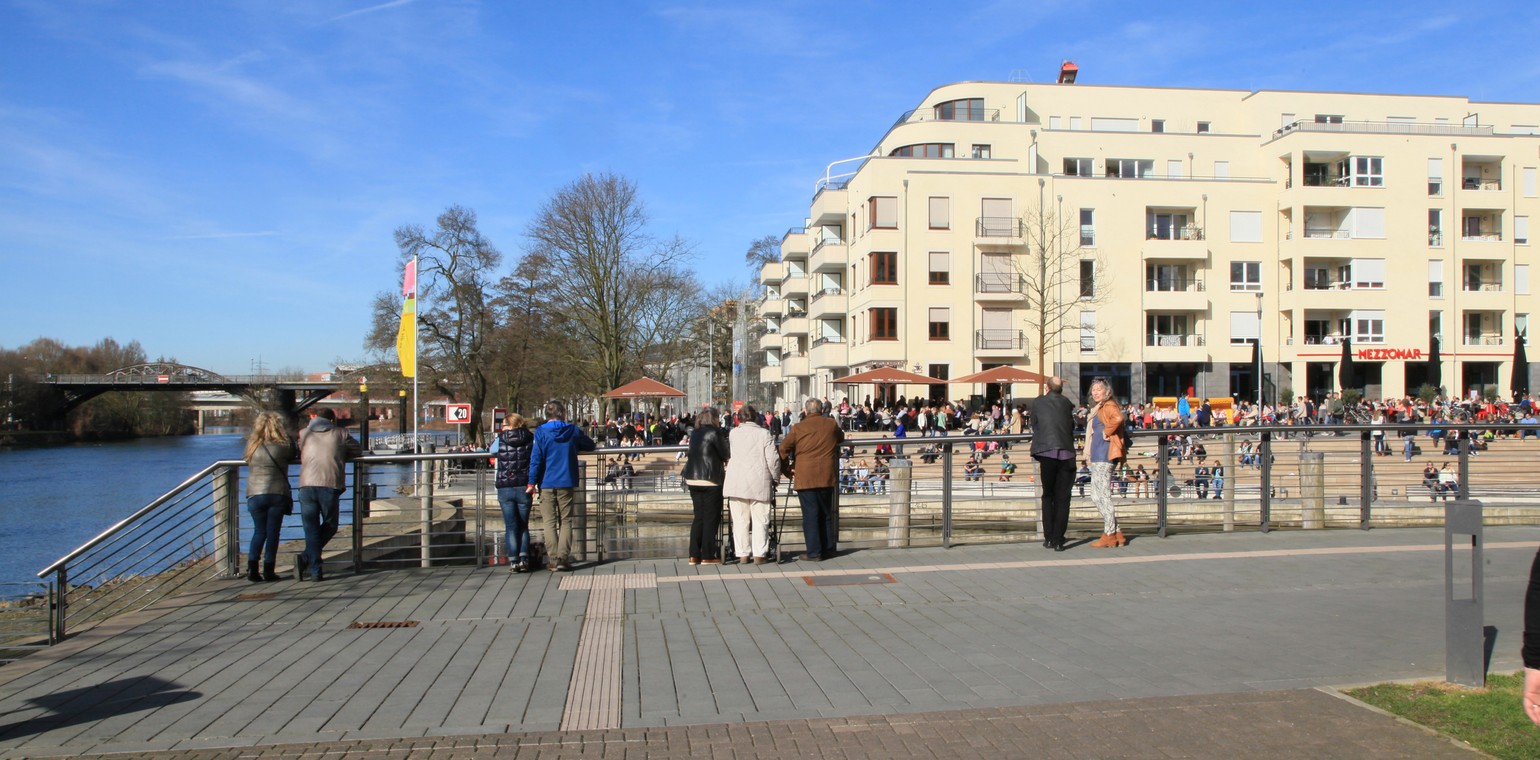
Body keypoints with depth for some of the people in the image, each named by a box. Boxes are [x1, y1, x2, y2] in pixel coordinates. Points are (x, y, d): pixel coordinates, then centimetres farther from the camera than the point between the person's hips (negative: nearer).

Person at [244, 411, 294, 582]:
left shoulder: (251, 445, 0)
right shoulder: (283, 446, -8)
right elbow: (293, 456, 9)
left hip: (255, 495, 2)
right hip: (277, 494, -2)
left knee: (259, 531, 14)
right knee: (273, 532, 5)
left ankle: (252, 568, 4)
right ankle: (268, 571, 6)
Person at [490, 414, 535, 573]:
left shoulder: (499, 440, -2)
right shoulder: (531, 439, -1)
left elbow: (489, 451, 15)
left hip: (504, 489, -1)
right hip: (524, 488, 1)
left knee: (510, 526, 5)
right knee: (523, 525, 12)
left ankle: (513, 561, 0)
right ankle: (524, 560, 4)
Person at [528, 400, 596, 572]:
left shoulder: (541, 432, -3)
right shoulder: (573, 430, 3)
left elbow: (536, 458, -9)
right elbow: (590, 445, 17)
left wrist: (532, 482, -6)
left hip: (546, 483, -1)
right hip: (566, 482, 1)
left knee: (550, 522, 5)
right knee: (565, 522, 6)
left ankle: (553, 559, 3)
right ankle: (563, 558, -3)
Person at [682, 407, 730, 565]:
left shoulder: (694, 434, 13)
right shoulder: (713, 433, -10)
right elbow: (724, 454, -6)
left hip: (692, 479, 7)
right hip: (710, 480, -7)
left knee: (698, 517, 12)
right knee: (711, 518, 1)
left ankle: (694, 555, 10)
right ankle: (708, 555, 3)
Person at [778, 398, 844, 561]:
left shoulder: (798, 428, -3)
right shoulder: (832, 424, 4)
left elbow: (783, 449, -1)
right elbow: (841, 438, 24)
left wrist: (787, 468, 11)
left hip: (804, 477, -3)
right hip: (826, 476, 3)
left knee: (810, 514, 0)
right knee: (826, 513, 15)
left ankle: (814, 552, -1)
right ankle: (828, 549, 20)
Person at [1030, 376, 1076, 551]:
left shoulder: (1038, 402, 7)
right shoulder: (1067, 403, 12)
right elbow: (1072, 426, 19)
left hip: (1047, 453, -1)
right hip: (1067, 454, 1)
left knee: (1047, 496, 12)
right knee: (1062, 499, 3)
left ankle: (1049, 538, 8)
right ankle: (1058, 540, -1)